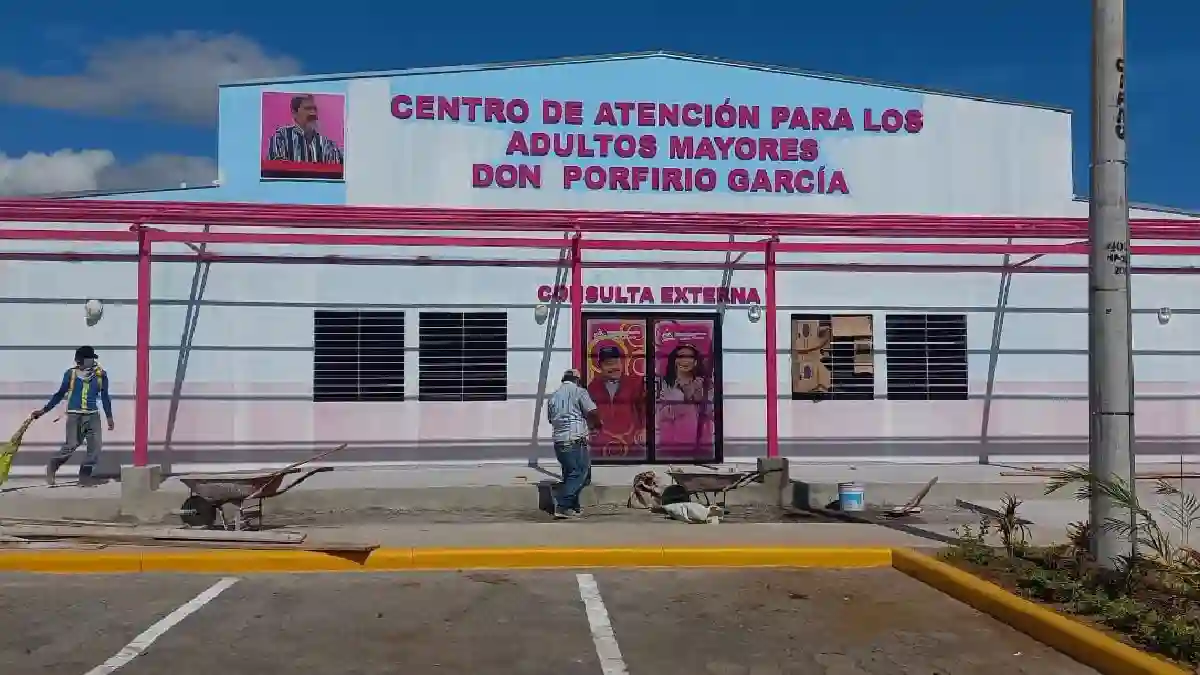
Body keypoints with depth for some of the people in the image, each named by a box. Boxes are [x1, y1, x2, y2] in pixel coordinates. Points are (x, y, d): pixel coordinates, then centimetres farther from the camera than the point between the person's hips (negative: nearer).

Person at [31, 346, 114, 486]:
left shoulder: (100, 375, 0)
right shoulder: (71, 373, -2)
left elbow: (105, 397, 10)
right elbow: (60, 394, 8)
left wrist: (109, 417, 9)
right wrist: (44, 410, 7)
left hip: (93, 416, 2)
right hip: (74, 415, -2)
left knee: (95, 445, -4)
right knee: (71, 445, -8)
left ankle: (85, 475, 6)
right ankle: (52, 467, 14)